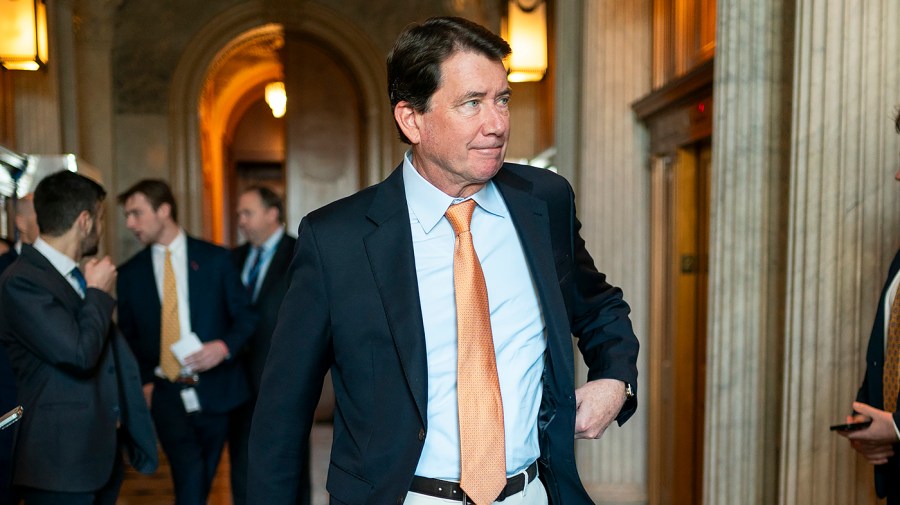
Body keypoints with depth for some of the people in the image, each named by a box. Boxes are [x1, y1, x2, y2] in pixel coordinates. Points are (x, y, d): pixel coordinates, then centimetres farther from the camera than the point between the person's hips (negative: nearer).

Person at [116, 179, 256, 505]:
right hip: (166, 393, 0)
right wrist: (142, 382, -2)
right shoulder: (130, 273, 7)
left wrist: (226, 346, -15)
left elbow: (246, 316, 4)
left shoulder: (215, 258, 3)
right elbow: (127, 337, 13)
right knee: (191, 477, -18)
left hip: (215, 390, 0)